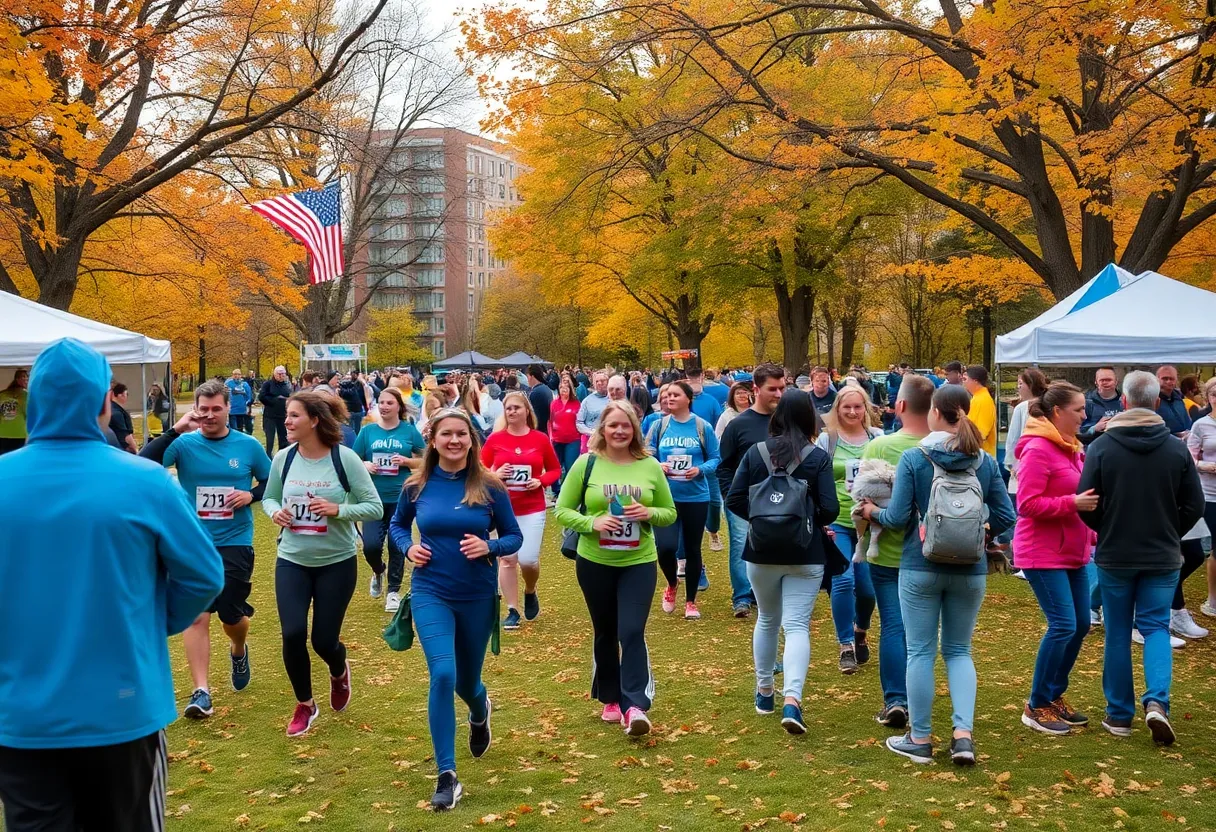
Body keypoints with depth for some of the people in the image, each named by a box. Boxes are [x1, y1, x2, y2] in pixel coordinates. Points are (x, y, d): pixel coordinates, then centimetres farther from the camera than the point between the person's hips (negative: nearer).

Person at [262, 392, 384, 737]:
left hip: (337, 562, -2)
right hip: (292, 561, 3)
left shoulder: (345, 458, -14)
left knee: (324, 640, 2)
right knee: (292, 634, -8)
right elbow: (269, 497, 12)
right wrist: (275, 512, -11)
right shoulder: (283, 458, -4)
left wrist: (339, 509, -26)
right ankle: (304, 704, 18)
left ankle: (339, 672, 42)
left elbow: (375, 508, -11)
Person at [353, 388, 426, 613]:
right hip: (374, 498, 1)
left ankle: (393, 591, 20)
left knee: (397, 545, 4)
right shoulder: (368, 431, 4)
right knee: (371, 545, -7)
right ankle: (378, 572, 28)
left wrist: (406, 461, -14)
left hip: (401, 498, -1)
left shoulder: (410, 431, 0)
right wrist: (365, 465, -13)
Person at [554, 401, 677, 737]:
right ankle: (611, 700, 29)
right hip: (594, 563, 1)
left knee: (632, 632, -12)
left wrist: (649, 513, -14)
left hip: (639, 563, 0)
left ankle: (635, 706, -12)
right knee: (605, 633, 14)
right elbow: (561, 511, -3)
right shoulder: (586, 464, -5)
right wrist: (592, 523, -20)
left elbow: (670, 513, 8)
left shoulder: (650, 466, 0)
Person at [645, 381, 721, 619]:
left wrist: (700, 470, -19)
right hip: (666, 497, 0)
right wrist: (657, 466, -18)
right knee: (665, 546, -14)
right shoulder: (659, 426, 0)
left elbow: (716, 459, 0)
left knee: (692, 549, 10)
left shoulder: (703, 427, -4)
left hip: (696, 498, 0)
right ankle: (672, 584, 19)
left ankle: (691, 601, 27)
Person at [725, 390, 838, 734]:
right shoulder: (818, 457, -9)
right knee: (797, 625, -2)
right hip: (805, 554, -2)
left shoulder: (755, 452, -3)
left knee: (766, 620, 20)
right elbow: (830, 509, -12)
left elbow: (734, 500, -4)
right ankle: (792, 699, -18)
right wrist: (810, 521, 8)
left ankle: (764, 691, 31)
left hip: (761, 551, 3)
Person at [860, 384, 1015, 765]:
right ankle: (963, 733, 1)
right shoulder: (986, 462, -1)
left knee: (920, 651, 6)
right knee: (959, 650, 14)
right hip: (970, 570, 3)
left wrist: (873, 512, 9)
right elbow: (1005, 516, 0)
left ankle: (920, 739, 14)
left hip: (921, 567, -3)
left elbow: (898, 517, -11)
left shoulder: (913, 459, -10)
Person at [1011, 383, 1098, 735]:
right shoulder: (1038, 450, -16)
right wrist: (1073, 503, -25)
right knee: (1063, 625, -11)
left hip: (1073, 551, 9)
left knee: (1080, 624, 10)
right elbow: (1027, 505, -21)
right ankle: (1036, 706, 2)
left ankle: (1055, 695, 24)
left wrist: (1091, 534, 16)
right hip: (1044, 554, -9)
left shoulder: (1069, 447, 12)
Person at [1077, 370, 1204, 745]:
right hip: (1163, 558, 1)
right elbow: (1194, 506, -1)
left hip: (1114, 557, -1)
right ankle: (1157, 701, -10)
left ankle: (1119, 715, 16)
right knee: (1156, 627, 11)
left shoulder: (1102, 446, -11)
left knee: (1117, 633, 10)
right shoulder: (1177, 449, -6)